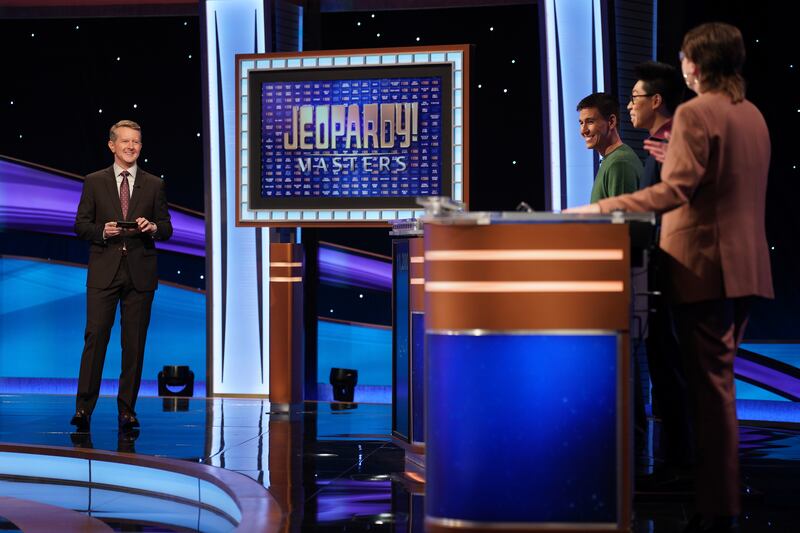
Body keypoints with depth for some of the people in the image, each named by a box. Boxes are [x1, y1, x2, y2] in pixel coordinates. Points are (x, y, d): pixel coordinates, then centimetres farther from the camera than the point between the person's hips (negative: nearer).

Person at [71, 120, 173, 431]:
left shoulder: (153, 185, 11)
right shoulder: (94, 182, 8)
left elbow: (167, 228, 10)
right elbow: (81, 225, 6)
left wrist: (152, 228, -12)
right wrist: (102, 231, -13)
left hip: (140, 273, 1)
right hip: (104, 272, -1)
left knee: (135, 343, 3)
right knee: (95, 337, -8)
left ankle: (127, 410, 10)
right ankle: (84, 409, -5)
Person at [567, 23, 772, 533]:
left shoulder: (695, 113, -12)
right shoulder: (752, 114, 14)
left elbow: (676, 190, -20)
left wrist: (601, 208, -18)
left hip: (705, 265, -8)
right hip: (745, 265, 8)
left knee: (712, 385, -5)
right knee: (719, 380, 16)